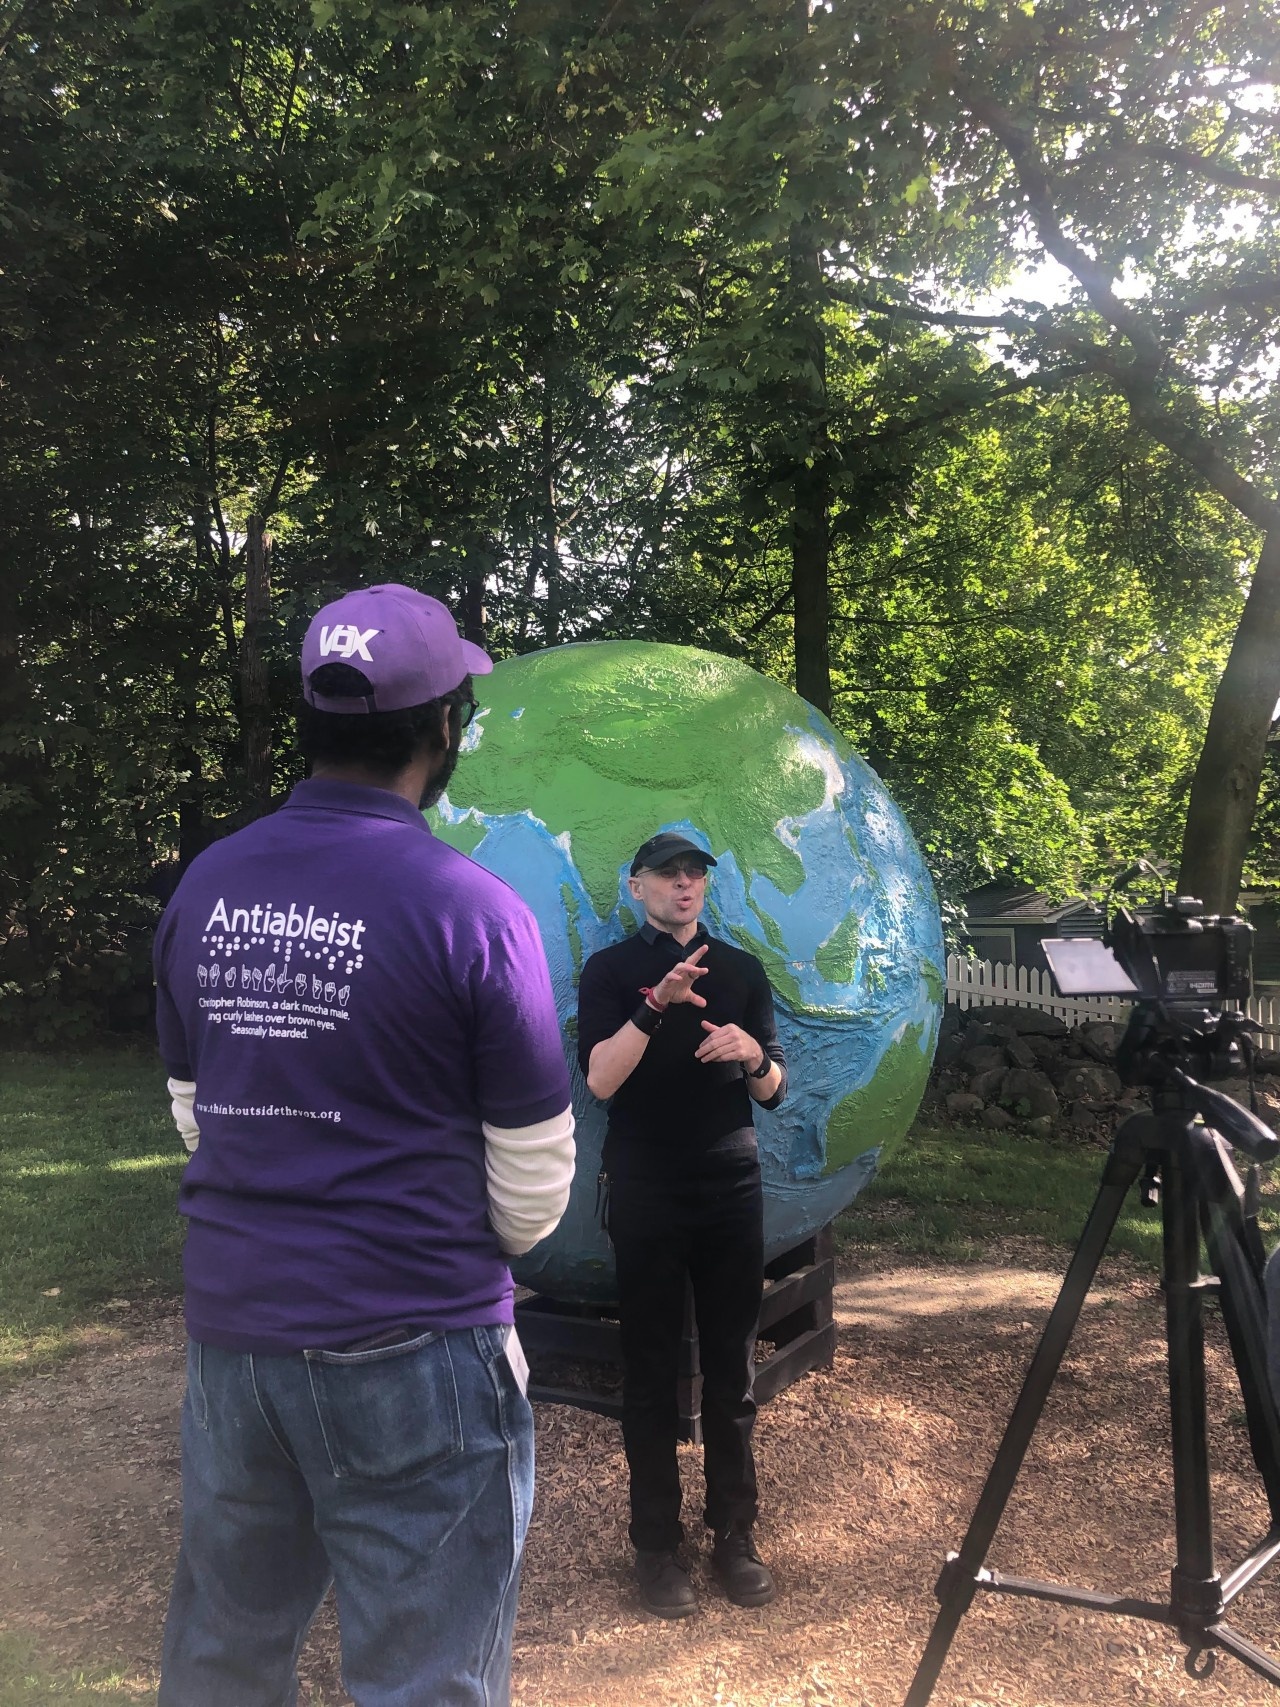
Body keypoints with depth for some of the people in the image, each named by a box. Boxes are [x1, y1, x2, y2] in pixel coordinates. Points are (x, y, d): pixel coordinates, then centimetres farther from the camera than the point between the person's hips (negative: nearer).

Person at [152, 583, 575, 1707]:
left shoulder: (203, 888, -1)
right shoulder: (472, 910, -17)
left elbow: (196, 1117, 9)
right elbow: (534, 1189, -10)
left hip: (230, 1330, 6)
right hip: (409, 1354, -5)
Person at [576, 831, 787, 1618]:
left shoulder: (742, 969, 9)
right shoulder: (610, 970, 0)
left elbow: (773, 1092, 9)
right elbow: (599, 1080, -13)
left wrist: (753, 1054, -13)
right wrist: (655, 1005, -26)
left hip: (732, 1189, 3)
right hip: (646, 1193, -2)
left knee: (733, 1372, 8)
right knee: (651, 1374, 4)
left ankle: (736, 1535, 20)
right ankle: (658, 1544, 15)